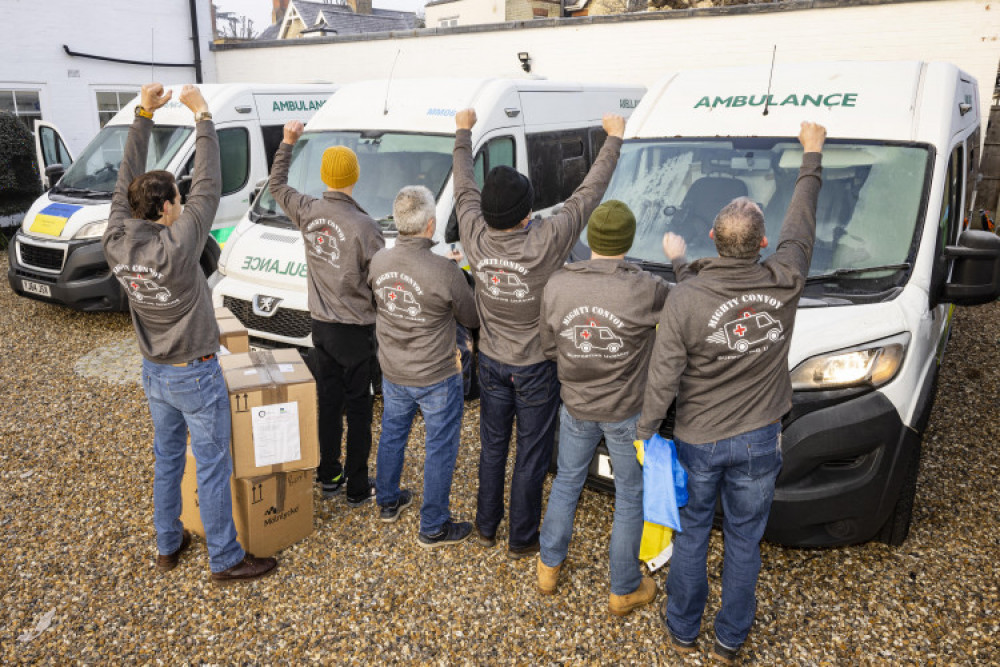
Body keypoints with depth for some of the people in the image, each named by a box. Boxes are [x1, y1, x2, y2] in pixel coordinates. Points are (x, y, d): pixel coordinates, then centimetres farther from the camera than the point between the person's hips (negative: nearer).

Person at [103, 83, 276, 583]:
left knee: (166, 458, 21)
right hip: (195, 375, -7)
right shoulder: (175, 247, -26)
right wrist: (202, 117, -11)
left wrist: (143, 115, 4)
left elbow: (126, 183, 2)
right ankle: (225, 560, 16)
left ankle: (167, 546, 36)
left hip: (154, 373, 7)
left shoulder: (116, 243, -8)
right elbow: (208, 187, -20)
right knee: (213, 468, 4)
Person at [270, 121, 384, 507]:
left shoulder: (307, 212, -4)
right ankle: (357, 488, 16)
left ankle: (328, 477, 30)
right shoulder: (364, 226, -20)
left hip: (321, 327, 6)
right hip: (355, 330, -5)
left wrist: (287, 142, 24)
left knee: (328, 401, 18)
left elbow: (277, 185, 17)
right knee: (358, 408, 6)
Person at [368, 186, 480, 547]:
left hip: (392, 373, 6)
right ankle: (433, 527, 21)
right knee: (440, 449, 10)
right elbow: (473, 319, -12)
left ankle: (388, 502, 44)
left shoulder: (379, 261, -10)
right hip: (437, 378, -6)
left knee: (391, 435, 25)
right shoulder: (444, 271, -27)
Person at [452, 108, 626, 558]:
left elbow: (464, 187, 2)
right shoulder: (545, 244, -27)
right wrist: (614, 138, -3)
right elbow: (587, 194, -16)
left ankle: (486, 527, 36)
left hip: (492, 362, 4)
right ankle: (522, 539, 26)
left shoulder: (474, 237, -16)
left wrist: (463, 132, 17)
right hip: (535, 368, -4)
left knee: (492, 446, 20)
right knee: (531, 455, 11)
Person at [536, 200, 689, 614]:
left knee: (566, 483, 24)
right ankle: (624, 590, 31)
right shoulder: (645, 289, -24)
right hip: (627, 412, -3)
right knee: (630, 498, 16)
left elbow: (549, 347, -1)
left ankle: (549, 568, 40)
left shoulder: (557, 285, -13)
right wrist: (678, 260, 9)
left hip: (576, 407, 3)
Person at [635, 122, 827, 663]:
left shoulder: (685, 298, -20)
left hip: (697, 440, -1)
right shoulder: (784, 282, -13)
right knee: (744, 540, 17)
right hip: (759, 441, 2)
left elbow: (663, 380, -16)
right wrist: (812, 156, 21)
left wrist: (644, 431, -1)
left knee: (691, 533, 18)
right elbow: (800, 227, 6)